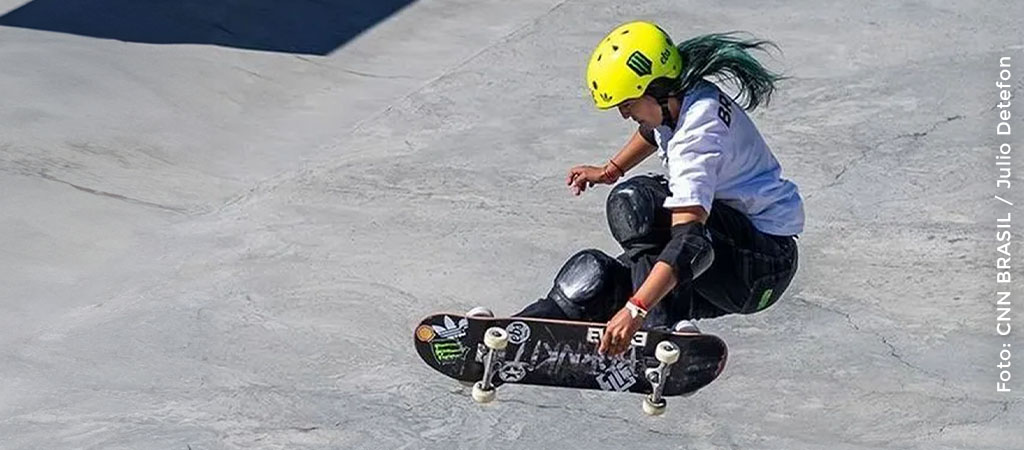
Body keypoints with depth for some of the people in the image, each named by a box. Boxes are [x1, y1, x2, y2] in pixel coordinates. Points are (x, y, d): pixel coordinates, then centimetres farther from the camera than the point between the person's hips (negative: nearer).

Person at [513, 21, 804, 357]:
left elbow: (688, 239, -38)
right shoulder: (679, 99, 1)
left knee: (633, 201, -28)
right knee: (594, 277, -4)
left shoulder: (698, 132, -26)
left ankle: (664, 328, -29)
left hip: (767, 261, -9)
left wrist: (635, 309, -46)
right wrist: (610, 171, 36)